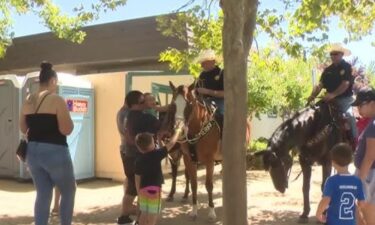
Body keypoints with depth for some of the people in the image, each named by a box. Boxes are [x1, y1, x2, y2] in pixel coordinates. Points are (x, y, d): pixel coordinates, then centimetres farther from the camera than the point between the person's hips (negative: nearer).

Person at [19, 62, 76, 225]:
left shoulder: (28, 101, 8)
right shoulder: (57, 100, -12)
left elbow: (23, 129, 16)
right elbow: (67, 129, -16)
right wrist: (66, 115, 2)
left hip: (32, 151, 6)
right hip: (55, 152, -6)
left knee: (43, 194, 14)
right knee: (68, 192, 12)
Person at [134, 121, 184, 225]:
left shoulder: (139, 160, 3)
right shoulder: (156, 154, -11)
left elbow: (137, 179, 7)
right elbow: (171, 143, -5)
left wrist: (139, 193, 17)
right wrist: (178, 130, 8)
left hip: (143, 189, 6)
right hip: (154, 189, -6)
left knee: (144, 214, 17)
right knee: (153, 215, 1)